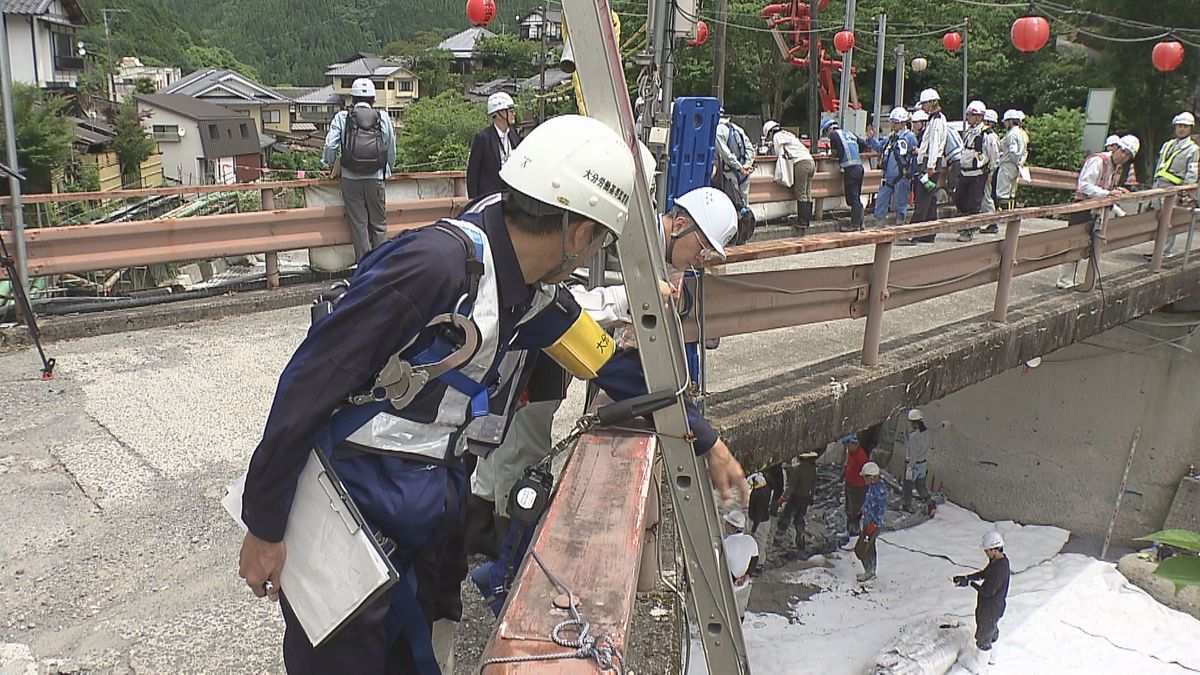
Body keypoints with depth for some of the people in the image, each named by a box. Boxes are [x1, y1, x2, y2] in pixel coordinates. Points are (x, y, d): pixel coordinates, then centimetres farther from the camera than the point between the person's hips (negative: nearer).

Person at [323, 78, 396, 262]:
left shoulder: (342, 117, 1)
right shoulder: (383, 118, 4)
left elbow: (330, 145, -5)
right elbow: (391, 149, 7)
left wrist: (328, 163, 14)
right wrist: (388, 171, 22)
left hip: (350, 179, 0)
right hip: (375, 178, 0)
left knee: (358, 223, 5)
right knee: (379, 223, 9)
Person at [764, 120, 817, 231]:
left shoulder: (777, 136, 3)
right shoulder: (787, 134, 29)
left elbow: (779, 154, 0)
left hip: (801, 163, -9)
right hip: (810, 161, 9)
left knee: (801, 195, -6)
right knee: (807, 194, 9)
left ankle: (802, 222, -6)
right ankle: (808, 220, 12)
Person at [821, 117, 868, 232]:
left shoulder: (834, 135, 1)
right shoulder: (849, 134, 20)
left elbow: (834, 153, 3)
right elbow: (864, 145, 19)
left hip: (850, 169, -7)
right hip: (859, 167, 7)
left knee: (852, 198, -5)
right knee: (857, 197, 14)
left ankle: (855, 224, -4)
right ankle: (859, 223, 17)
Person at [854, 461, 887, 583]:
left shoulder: (880, 488, -24)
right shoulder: (872, 486, 3)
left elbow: (882, 508, -24)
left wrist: (874, 524, -23)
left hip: (874, 524, -9)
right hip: (868, 522, 9)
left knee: (860, 549, -3)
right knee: (870, 548, 20)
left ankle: (869, 570, 13)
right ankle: (871, 572, 33)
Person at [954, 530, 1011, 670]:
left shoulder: (999, 569, -34)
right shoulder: (998, 560, -4)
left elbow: (988, 591, -30)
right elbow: (983, 573, 10)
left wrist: (971, 583, -18)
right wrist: (966, 577, 1)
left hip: (990, 609, -10)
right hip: (994, 606, 10)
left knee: (983, 638, 9)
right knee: (992, 632, 29)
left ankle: (976, 668, 25)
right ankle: (991, 658, 51)